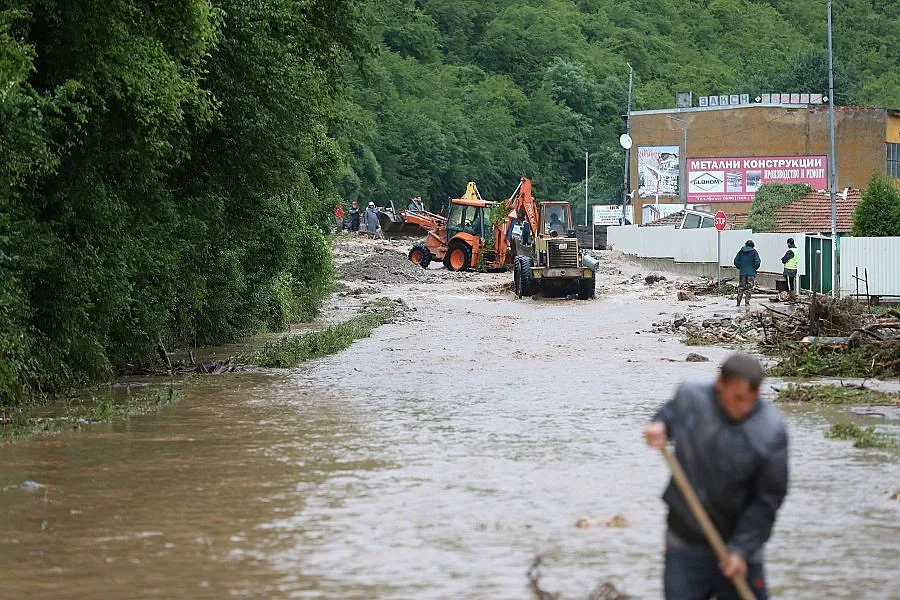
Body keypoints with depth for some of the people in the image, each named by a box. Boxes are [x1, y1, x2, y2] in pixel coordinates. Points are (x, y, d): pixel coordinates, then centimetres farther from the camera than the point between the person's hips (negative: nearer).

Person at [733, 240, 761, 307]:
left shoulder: (741, 252, 5)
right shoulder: (754, 252, -3)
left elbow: (736, 261, 3)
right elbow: (757, 262, -10)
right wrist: (755, 268, 7)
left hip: (742, 272, 3)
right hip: (751, 273, -3)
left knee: (741, 287, 10)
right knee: (749, 288, 2)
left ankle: (738, 302, 8)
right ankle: (747, 302, -3)